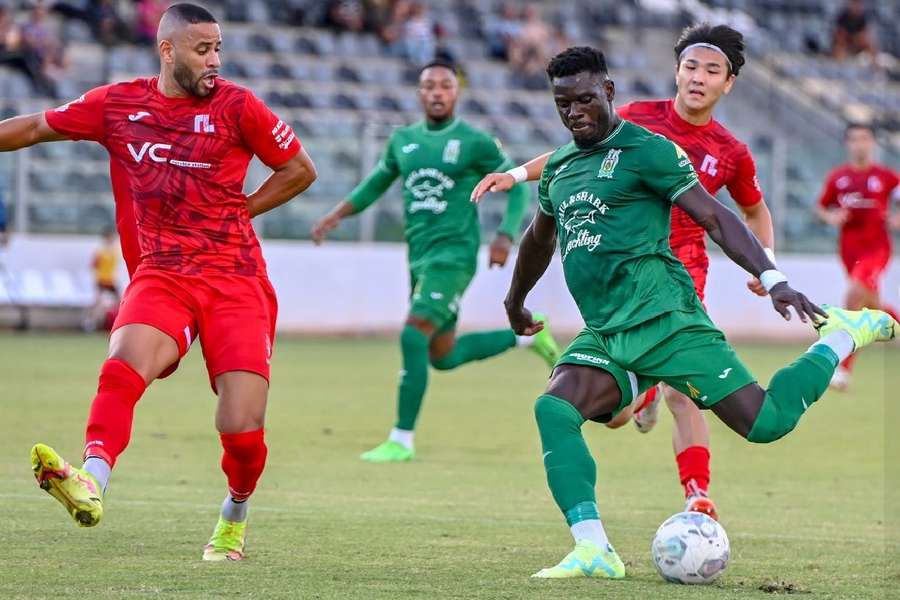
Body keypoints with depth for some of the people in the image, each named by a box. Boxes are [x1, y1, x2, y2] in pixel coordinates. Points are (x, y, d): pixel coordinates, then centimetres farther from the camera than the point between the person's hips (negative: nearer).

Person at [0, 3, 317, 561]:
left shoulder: (236, 106, 0)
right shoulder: (118, 103, 6)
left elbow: (300, 170, 10)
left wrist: (236, 213, 4)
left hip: (236, 281, -1)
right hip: (160, 276, 1)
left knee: (243, 431, -8)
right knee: (124, 366, -31)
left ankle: (235, 515, 23)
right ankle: (91, 485, -49)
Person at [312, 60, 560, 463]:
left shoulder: (475, 142, -4)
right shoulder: (403, 140, 11)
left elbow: (517, 187, 2)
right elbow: (377, 184, 24)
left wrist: (506, 236, -12)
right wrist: (336, 215, 10)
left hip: (453, 255, -7)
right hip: (420, 258, 7)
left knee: (413, 337, -20)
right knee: (443, 357, 14)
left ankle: (402, 441, -12)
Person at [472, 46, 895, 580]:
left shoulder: (645, 150, -4)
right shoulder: (559, 168, 18)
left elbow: (714, 217, -9)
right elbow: (539, 239, 38)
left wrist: (773, 279, -20)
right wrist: (515, 303, 50)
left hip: (661, 320, -6)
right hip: (602, 336, 6)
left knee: (766, 422, -12)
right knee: (554, 411, -21)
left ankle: (843, 336, 15)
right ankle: (594, 551, -26)